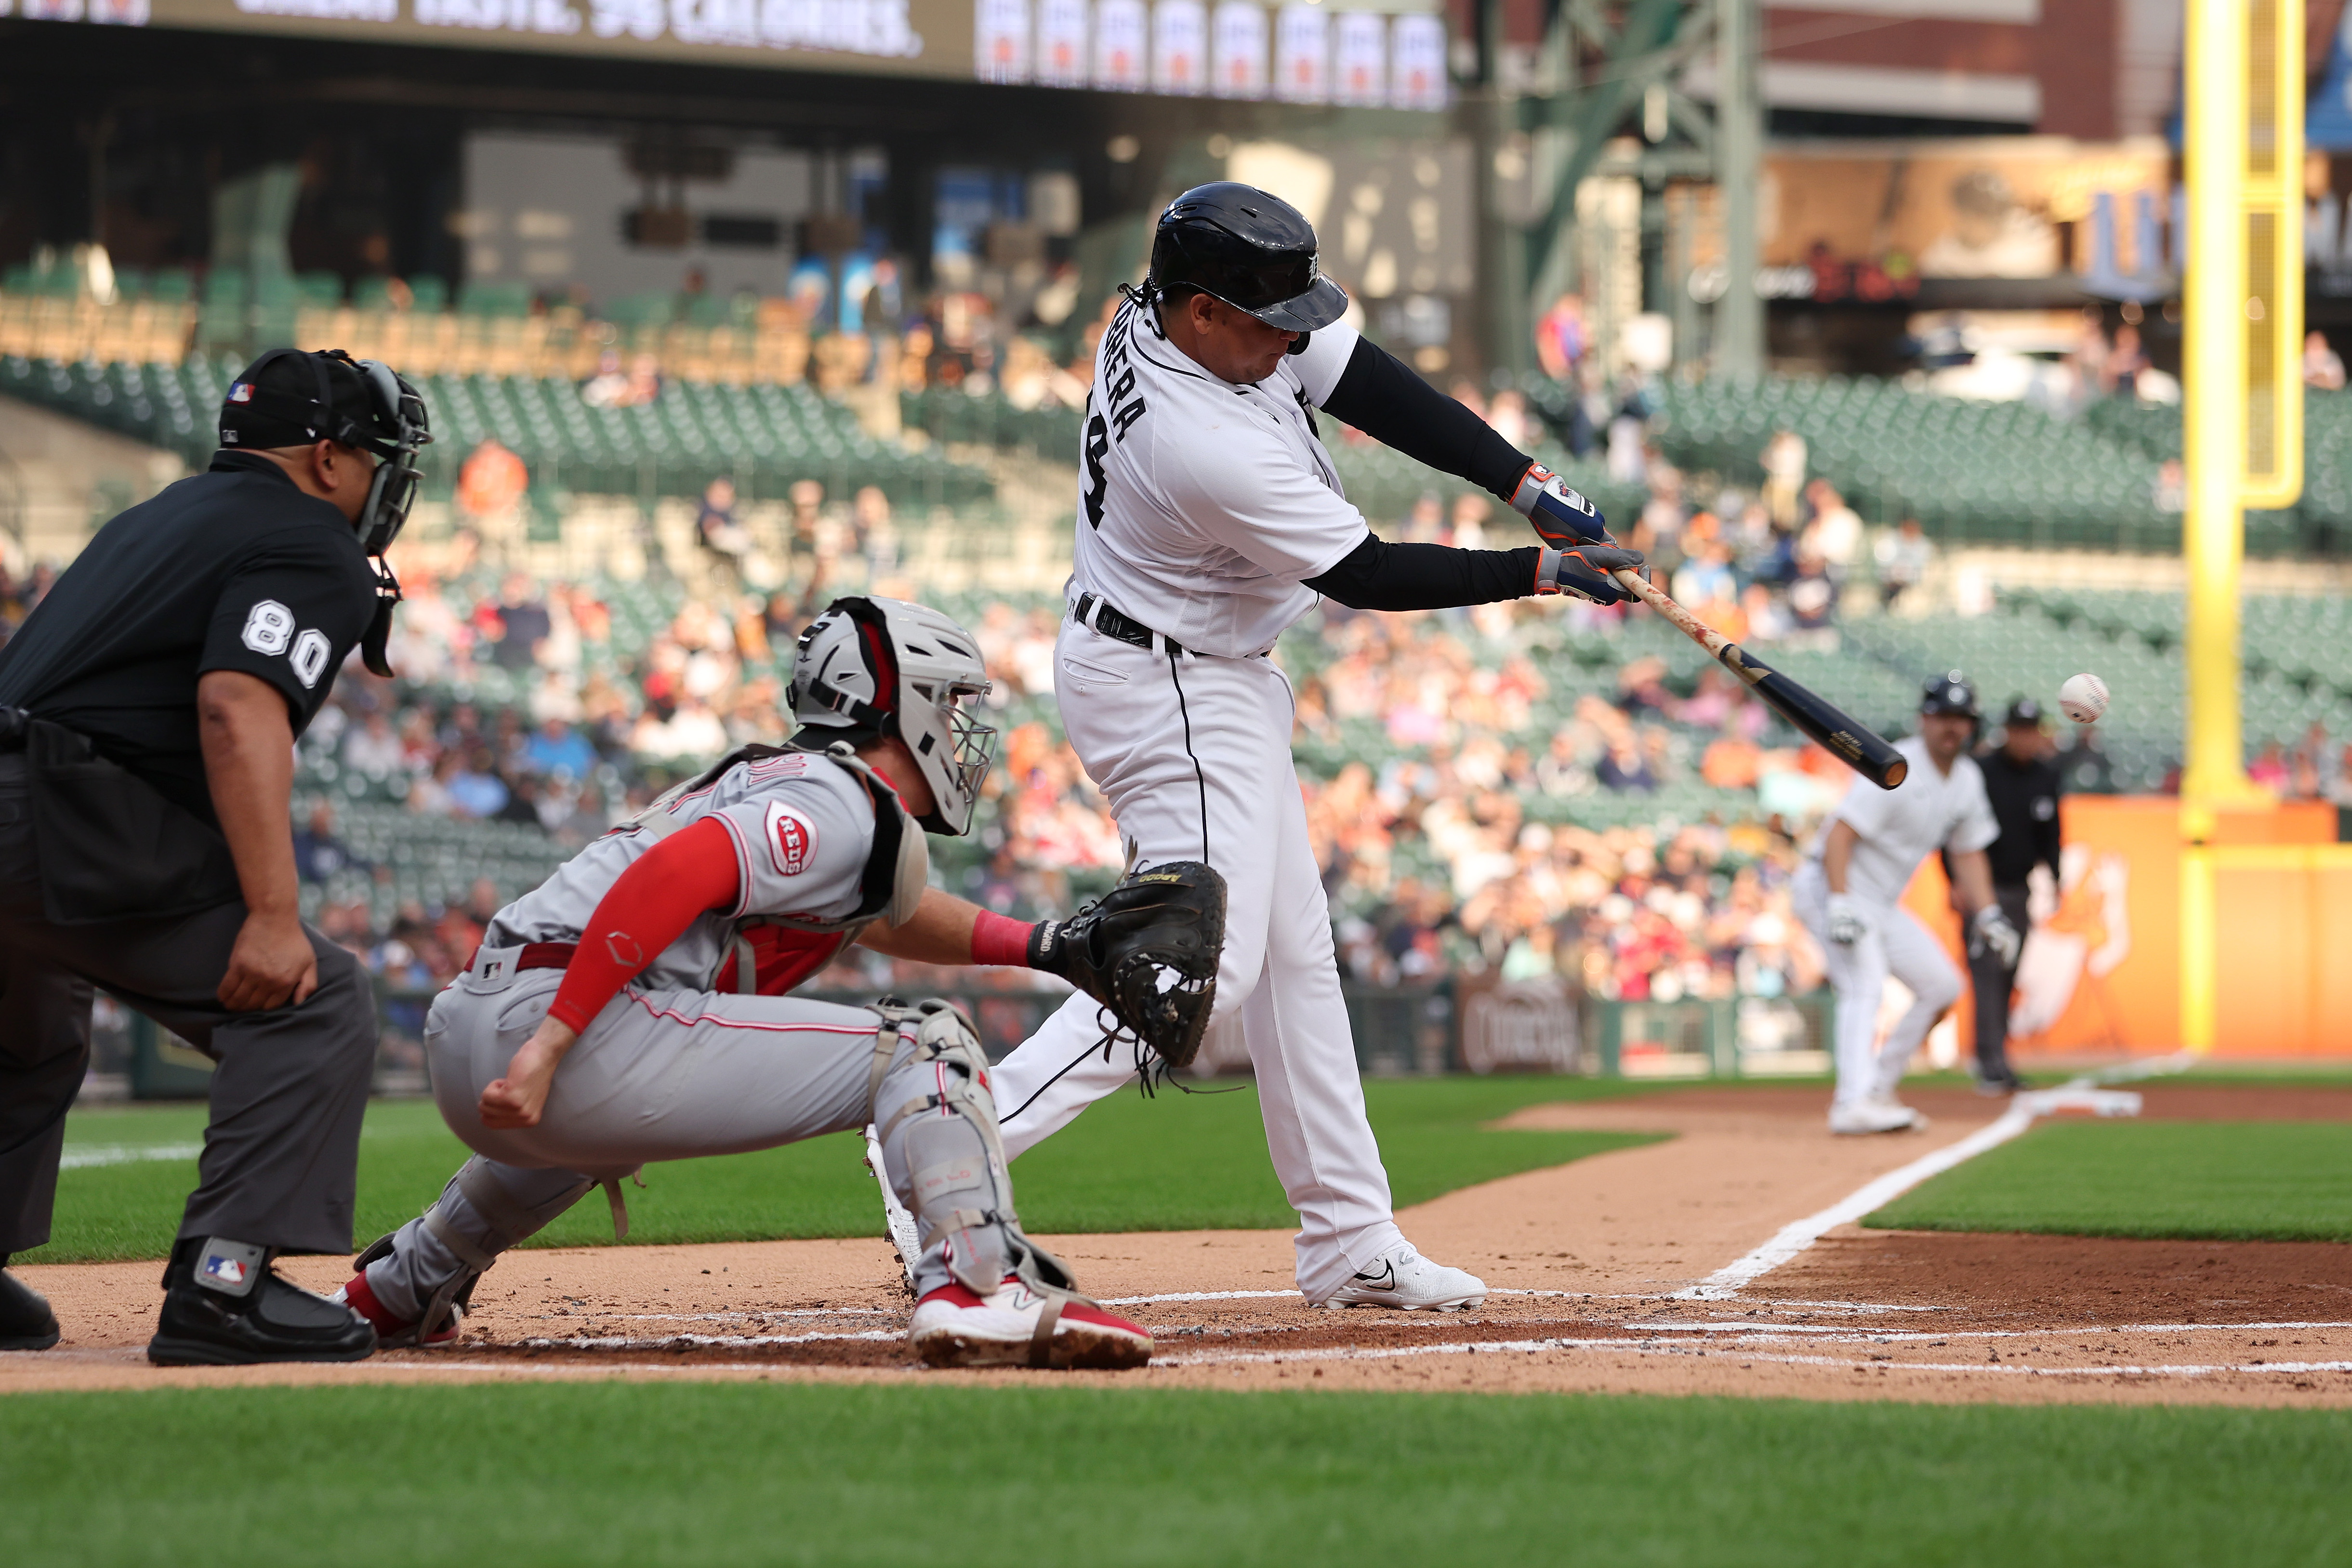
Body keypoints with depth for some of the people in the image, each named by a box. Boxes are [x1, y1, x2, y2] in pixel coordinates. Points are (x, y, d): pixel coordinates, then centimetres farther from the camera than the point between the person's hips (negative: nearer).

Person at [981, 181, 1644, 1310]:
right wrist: (1544, 573, -12)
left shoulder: (1169, 317, -7)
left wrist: (1534, 490, -13)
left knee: (1293, 948, 14)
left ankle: (1351, 1243, 19)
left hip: (1213, 686, 11)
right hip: (1175, 697, -11)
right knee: (1203, 963, -17)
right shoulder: (1211, 450, -32)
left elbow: (1371, 388, -4)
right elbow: (1368, 576, -21)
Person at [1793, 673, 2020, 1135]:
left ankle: (1878, 1090, 14)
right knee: (1866, 984, -26)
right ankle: (1854, 1104, -38)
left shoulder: (1967, 780, 7)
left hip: (1883, 903, 9)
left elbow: (1968, 851, 18)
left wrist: (1987, 914, 5)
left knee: (1942, 985, 8)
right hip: (1829, 888, -9)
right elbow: (1840, 833, -26)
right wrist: (1840, 904, -36)